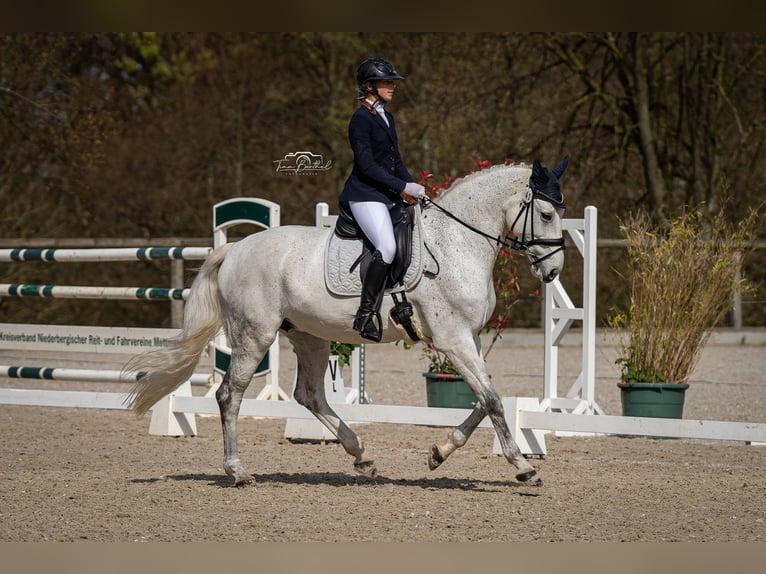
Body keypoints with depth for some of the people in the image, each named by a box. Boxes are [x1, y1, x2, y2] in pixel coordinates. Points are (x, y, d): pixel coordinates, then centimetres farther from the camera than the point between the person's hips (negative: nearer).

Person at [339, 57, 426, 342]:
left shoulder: (386, 117, 18)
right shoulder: (362, 118, -10)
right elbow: (366, 165, -17)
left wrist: (415, 188, 8)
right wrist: (404, 187, -18)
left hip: (389, 195, 10)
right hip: (365, 194, -10)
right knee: (387, 247, -27)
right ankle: (366, 314, -23)